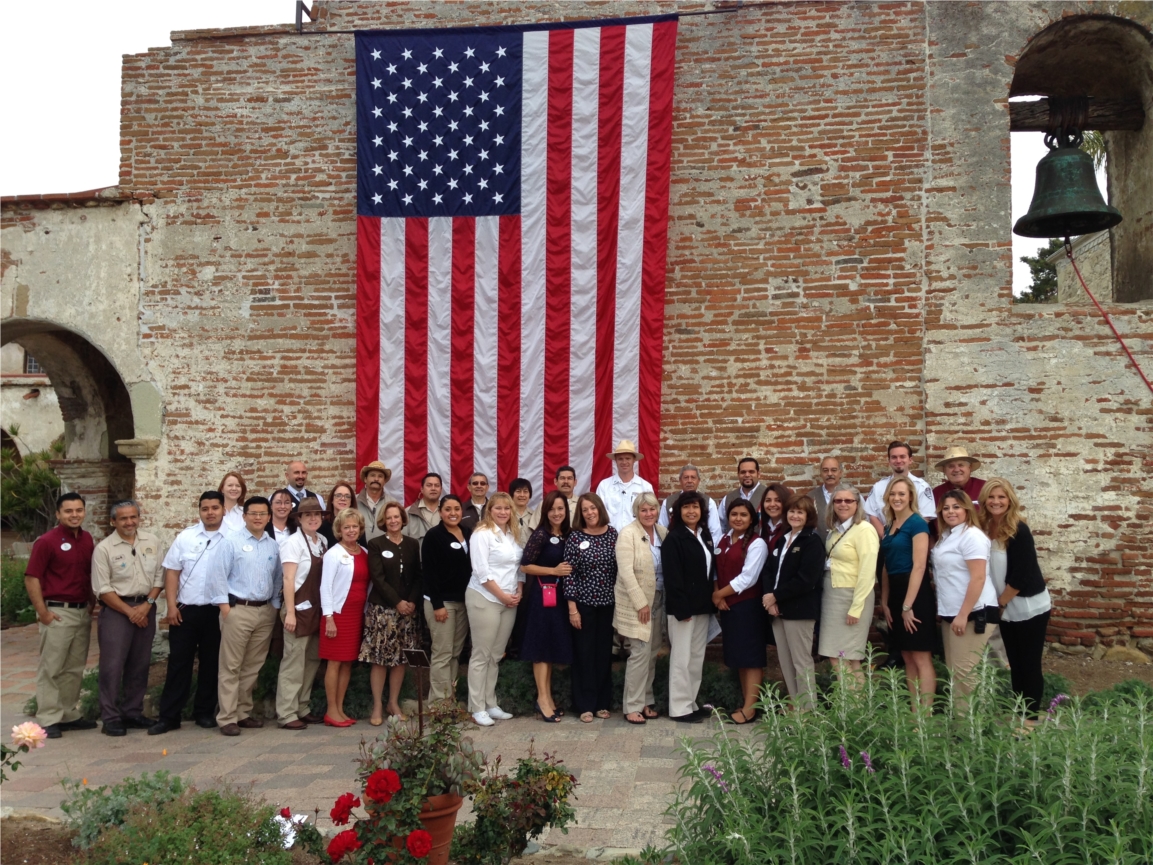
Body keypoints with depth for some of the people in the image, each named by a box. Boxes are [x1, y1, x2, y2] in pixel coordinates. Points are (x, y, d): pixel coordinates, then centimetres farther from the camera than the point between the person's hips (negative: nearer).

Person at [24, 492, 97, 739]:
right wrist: (43, 613, -14)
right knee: (51, 668, 1)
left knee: (74, 668, 13)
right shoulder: (47, 541, -11)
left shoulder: (87, 540, 8)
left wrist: (92, 604, 10)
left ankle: (68, 715, 22)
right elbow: (31, 578, -12)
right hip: (58, 612, -6)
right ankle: (48, 719, 8)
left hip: (83, 612, 6)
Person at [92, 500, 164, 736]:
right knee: (113, 664, -4)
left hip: (146, 608, 4)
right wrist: (129, 611, -12)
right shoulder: (104, 548, -6)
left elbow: (160, 576, 6)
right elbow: (102, 589, -8)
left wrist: (146, 605, -7)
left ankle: (133, 712, 21)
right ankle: (111, 718, 4)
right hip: (116, 609, -4)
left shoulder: (152, 542, 4)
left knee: (140, 664, 10)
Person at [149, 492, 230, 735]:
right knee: (179, 663, 5)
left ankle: (205, 713, 22)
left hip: (218, 611, -1)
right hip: (185, 609, 1)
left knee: (211, 664, 10)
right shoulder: (186, 537, 2)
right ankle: (168, 716, 12)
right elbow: (172, 571, 3)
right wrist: (171, 605, -4)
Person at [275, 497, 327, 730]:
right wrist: (290, 612, -19)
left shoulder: (323, 541, 10)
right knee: (294, 661, -3)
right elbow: (288, 579, -14)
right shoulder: (294, 542, -9)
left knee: (312, 660, 11)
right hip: (300, 607, -7)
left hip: (318, 608, 7)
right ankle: (286, 714, 3)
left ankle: (302, 708, 21)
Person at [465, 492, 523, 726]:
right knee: (481, 655, -2)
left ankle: (491, 704, 18)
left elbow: (519, 566, 15)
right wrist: (502, 596, -13)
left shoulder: (513, 535, 12)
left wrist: (518, 592, 0)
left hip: (509, 601, 7)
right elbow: (481, 571, -14)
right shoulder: (482, 533, -8)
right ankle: (477, 708, 4)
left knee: (496, 655, 11)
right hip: (485, 599, -7)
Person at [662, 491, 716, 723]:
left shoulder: (705, 535, 11)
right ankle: (680, 708, 6)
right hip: (683, 607, -7)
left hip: (702, 606, 7)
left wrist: (711, 601, 8)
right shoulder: (674, 538, -11)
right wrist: (681, 608, -19)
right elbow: (672, 577, -15)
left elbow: (712, 568, 15)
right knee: (681, 658, -1)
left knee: (697, 657, 12)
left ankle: (692, 703, 22)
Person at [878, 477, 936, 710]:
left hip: (915, 593, -8)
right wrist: (884, 602, 10)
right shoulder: (889, 526, 14)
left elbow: (919, 566, -16)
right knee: (907, 658, 11)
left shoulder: (917, 523, -10)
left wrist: (908, 605, -17)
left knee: (921, 658, -4)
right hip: (895, 594, 8)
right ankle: (914, 711, 16)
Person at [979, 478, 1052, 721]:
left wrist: (1000, 602, -11)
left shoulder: (1019, 531, -19)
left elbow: (1021, 575, -20)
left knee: (1030, 665, 2)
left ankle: (1030, 718, 13)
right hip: (1007, 610, 6)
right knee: (1015, 664, 14)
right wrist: (998, 605, 1)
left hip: (1030, 608, -6)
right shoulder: (984, 529, -1)